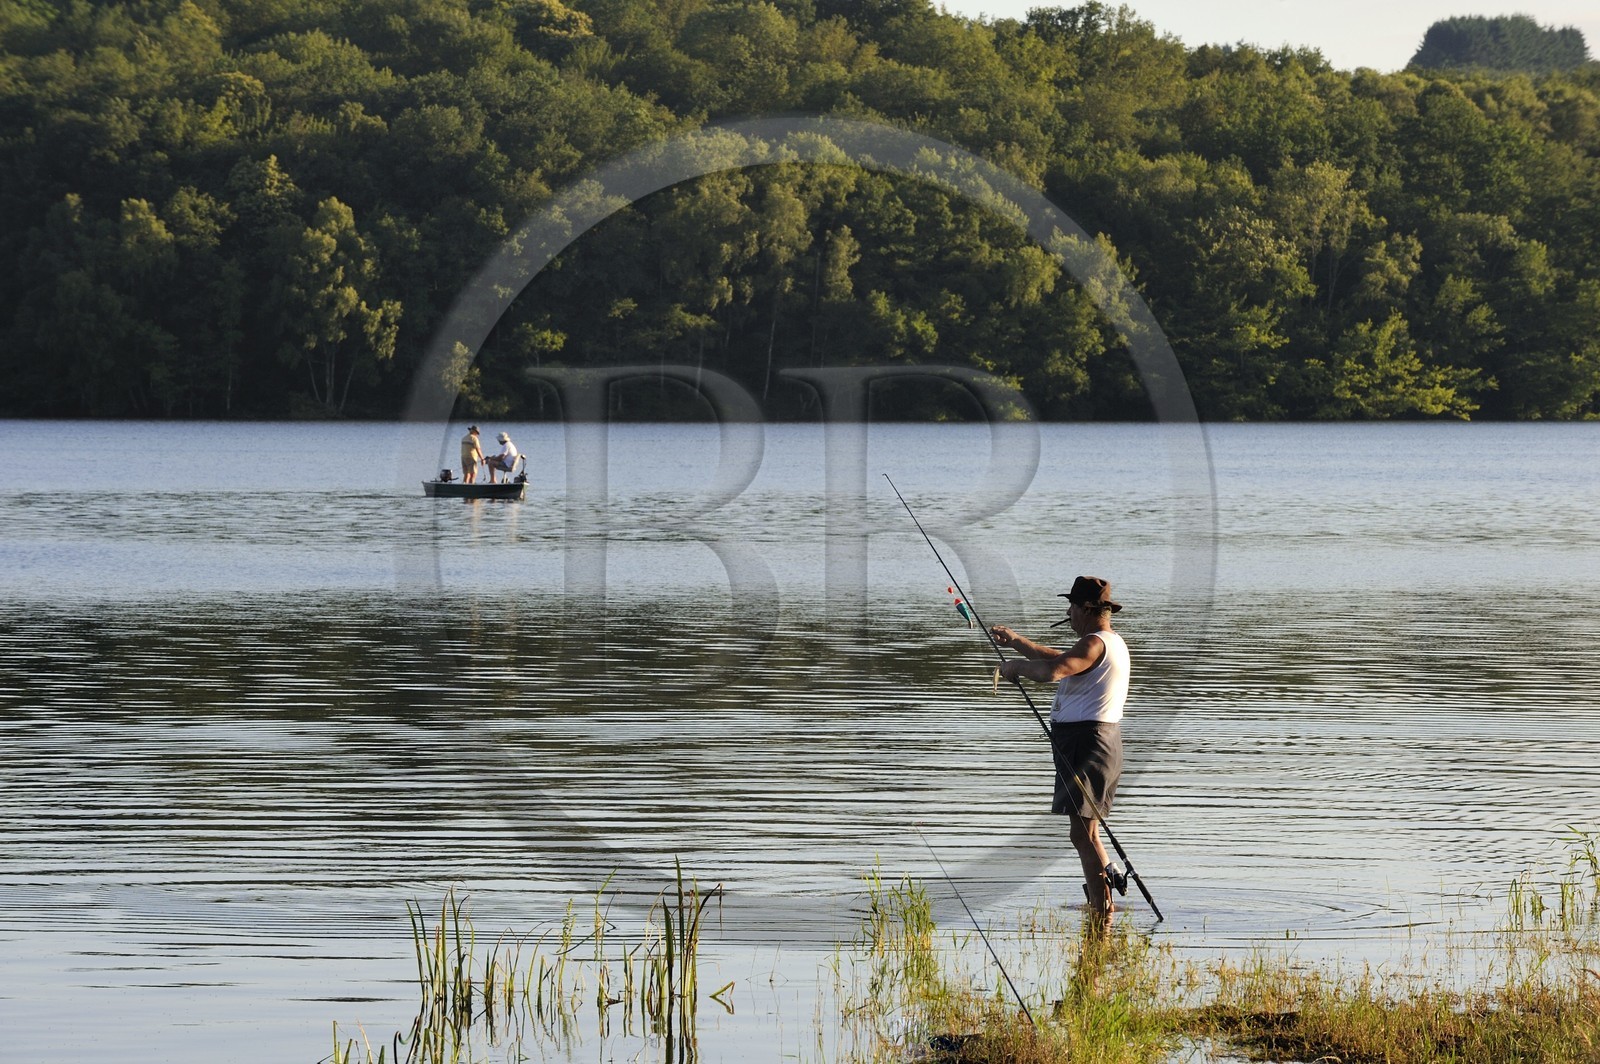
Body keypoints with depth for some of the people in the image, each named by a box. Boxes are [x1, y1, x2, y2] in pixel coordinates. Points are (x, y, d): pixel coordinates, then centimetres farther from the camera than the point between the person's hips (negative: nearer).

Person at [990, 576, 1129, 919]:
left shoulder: (1095, 644, -16)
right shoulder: (1111, 642, 19)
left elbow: (1051, 671, -31)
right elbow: (1061, 660, 33)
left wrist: (1017, 666, -12)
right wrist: (1016, 642, 32)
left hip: (1085, 742, -11)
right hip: (1103, 741, 11)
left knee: (1083, 834, -11)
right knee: (1087, 833, 20)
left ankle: (1103, 914, -14)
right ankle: (1101, 904, 25)